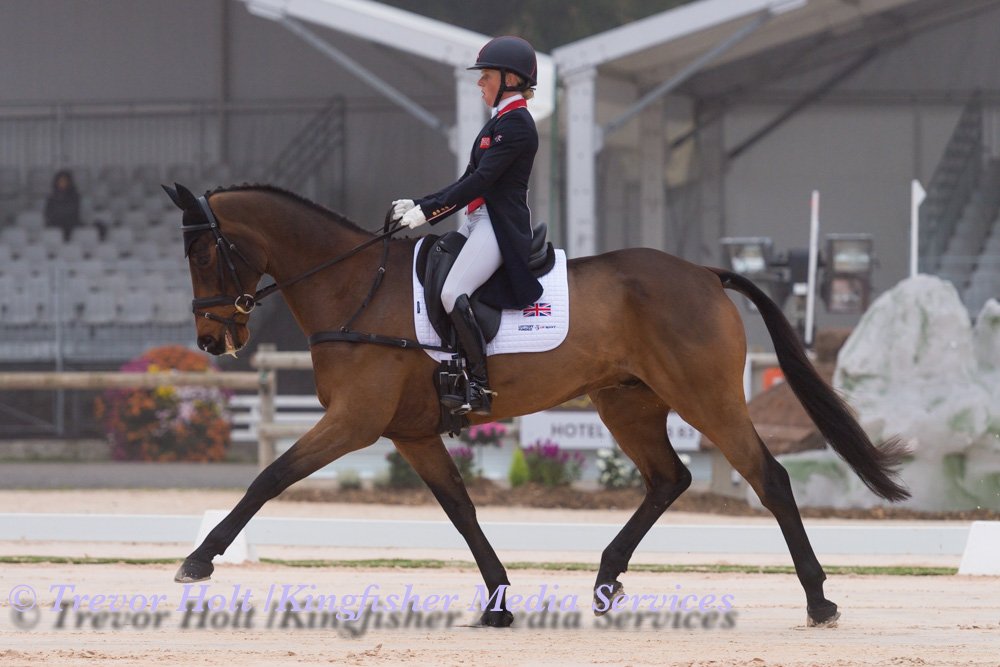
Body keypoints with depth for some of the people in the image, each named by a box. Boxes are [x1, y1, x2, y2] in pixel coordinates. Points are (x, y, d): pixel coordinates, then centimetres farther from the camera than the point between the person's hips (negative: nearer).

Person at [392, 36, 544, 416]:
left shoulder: (515, 124, -12)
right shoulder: (500, 123, 19)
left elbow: (480, 181, -19)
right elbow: (469, 182, 20)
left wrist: (427, 212, -19)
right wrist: (417, 205, 12)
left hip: (500, 226, -11)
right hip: (479, 223, 11)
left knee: (452, 293, -25)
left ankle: (480, 387, -24)